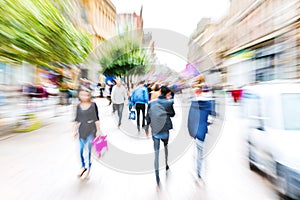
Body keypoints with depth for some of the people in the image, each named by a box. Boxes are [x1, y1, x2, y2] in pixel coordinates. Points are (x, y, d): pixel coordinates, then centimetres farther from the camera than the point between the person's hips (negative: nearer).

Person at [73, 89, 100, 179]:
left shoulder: (93, 105, -5)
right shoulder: (78, 106, 4)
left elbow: (96, 118, -3)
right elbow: (76, 119, 11)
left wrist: (98, 130, -4)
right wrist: (75, 130, 7)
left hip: (91, 129, -3)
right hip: (82, 129, 3)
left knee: (89, 149, 1)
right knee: (81, 149, 9)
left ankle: (88, 167, 26)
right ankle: (83, 166, 35)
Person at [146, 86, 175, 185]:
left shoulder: (152, 103, -4)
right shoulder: (169, 103, -10)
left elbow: (148, 117, 1)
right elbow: (173, 114, 5)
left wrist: (147, 128, 13)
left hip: (155, 131, 0)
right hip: (165, 130, 1)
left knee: (156, 152, 6)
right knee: (166, 147, 28)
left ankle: (157, 174, 9)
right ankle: (166, 165, 47)